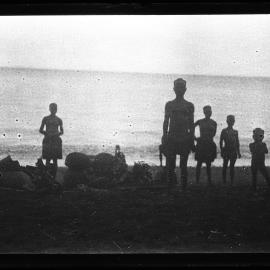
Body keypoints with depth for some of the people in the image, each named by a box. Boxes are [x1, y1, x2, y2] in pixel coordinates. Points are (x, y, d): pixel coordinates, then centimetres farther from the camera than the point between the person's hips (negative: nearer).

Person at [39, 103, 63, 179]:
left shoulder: (59, 120, 9)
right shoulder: (45, 119, 8)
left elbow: (62, 132, 13)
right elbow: (41, 130, 10)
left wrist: (57, 133, -2)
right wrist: (46, 133, -4)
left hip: (56, 140, 1)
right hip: (47, 140, -1)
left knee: (55, 160, -1)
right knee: (48, 160, -4)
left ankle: (54, 177, 0)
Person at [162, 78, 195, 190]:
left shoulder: (189, 105, 7)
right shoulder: (169, 104, 10)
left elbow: (191, 124, 9)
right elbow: (166, 122, 11)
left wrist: (192, 139, 3)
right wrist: (164, 136, 2)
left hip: (184, 138, -1)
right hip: (171, 138, 1)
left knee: (183, 165, 1)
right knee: (170, 164, -4)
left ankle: (184, 186, 7)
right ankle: (171, 185, 10)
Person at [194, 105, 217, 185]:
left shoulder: (213, 123, 7)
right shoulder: (200, 121, 2)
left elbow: (213, 134, 4)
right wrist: (194, 138, 1)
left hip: (210, 144, 2)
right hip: (201, 144, -2)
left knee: (208, 164, 4)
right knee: (199, 163, -4)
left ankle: (209, 181, 7)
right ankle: (197, 181, -2)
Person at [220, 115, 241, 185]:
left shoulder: (235, 132, 10)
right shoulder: (224, 131, 0)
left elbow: (237, 143, 13)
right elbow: (221, 142, 2)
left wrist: (238, 152, 10)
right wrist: (222, 151, -3)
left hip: (233, 151, 2)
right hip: (226, 150, -2)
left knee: (232, 166, 1)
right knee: (225, 165, -1)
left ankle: (232, 181, 5)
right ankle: (224, 181, 8)